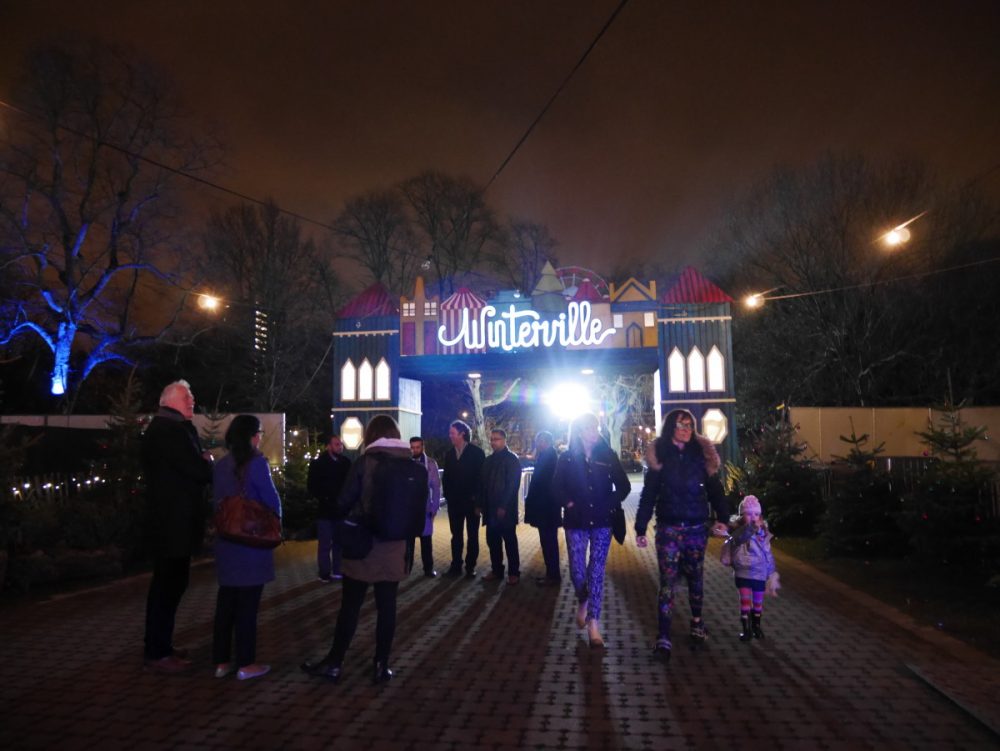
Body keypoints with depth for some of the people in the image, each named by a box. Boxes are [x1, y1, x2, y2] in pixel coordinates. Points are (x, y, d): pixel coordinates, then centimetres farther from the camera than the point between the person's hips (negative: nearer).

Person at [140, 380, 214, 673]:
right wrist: (208, 463, -4)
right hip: (174, 522, -11)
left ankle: (159, 646, 31)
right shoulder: (171, 431, -19)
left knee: (169, 583, 19)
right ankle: (157, 653, 10)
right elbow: (199, 470, -24)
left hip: (170, 519, 11)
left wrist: (203, 462, -5)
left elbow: (191, 466, 14)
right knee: (168, 585, -1)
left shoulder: (168, 428, 15)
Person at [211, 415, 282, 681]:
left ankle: (222, 661, 19)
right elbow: (272, 501, -11)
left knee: (226, 600, 13)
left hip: (227, 539, 6)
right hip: (252, 540, -6)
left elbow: (217, 499, 10)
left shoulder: (221, 465, 4)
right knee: (247, 602, 2)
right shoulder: (256, 462, -14)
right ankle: (246, 664, 9)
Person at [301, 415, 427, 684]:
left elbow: (345, 501, -5)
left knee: (350, 605, 7)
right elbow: (420, 508, 4)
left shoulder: (365, 462, -9)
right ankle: (382, 665, 15)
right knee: (387, 606, 9)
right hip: (395, 546, 3)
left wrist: (343, 521, 14)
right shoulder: (415, 468, 1)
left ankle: (334, 663, 17)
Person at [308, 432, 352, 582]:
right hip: (326, 509, -3)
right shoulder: (318, 463, -3)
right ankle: (324, 572, 12)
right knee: (325, 544, 3)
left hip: (341, 508, 3)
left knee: (339, 542, 10)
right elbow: (312, 486, -5)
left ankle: (337, 571, 19)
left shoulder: (346, 462, 3)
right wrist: (324, 498, -13)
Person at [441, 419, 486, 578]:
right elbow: (446, 478, 10)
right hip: (454, 503, 4)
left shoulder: (476, 452, -7)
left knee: (472, 536, 5)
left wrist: (478, 501, -12)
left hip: (471, 502, -4)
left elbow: (482, 477, -9)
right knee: (456, 535, 8)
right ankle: (456, 565, 15)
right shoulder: (450, 454, 7)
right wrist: (448, 496, 0)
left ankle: (470, 567, 12)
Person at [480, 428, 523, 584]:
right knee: (492, 540, 8)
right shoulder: (489, 460, 13)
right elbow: (484, 484, 14)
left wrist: (504, 506, -18)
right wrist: (481, 504, 6)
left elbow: (513, 484, -13)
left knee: (510, 541, 1)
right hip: (491, 508, 6)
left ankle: (514, 572, 10)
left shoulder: (512, 459, -6)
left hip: (506, 509, -6)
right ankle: (496, 570, 19)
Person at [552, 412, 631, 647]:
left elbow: (624, 486, 6)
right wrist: (568, 504, -9)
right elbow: (557, 486, 4)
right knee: (577, 570, 1)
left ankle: (593, 623, 5)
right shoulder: (567, 458, 1)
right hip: (576, 522, 0)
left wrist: (610, 504, -5)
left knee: (596, 571, -2)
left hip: (601, 521, 0)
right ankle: (583, 603, 33)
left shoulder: (608, 456, 2)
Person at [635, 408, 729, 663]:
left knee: (695, 577, 14)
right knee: (667, 581, -4)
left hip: (696, 527, 2)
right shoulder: (659, 456, -2)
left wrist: (721, 517, -6)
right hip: (668, 528, -2)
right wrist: (641, 528, -3)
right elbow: (648, 494, -1)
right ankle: (663, 638, -1)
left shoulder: (702, 453, 3)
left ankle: (697, 622, 35)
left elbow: (714, 488, 5)